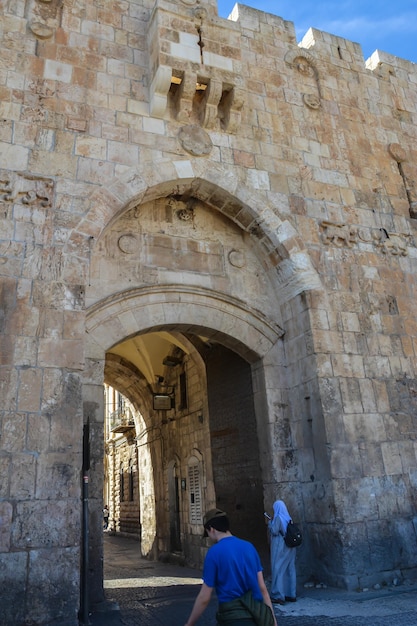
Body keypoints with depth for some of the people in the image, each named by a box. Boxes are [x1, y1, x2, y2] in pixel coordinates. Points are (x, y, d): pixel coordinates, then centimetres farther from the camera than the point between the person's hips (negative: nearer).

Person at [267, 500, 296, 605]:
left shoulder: (278, 518, -13)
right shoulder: (288, 518, 8)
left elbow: (274, 531, -15)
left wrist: (270, 523, 0)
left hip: (280, 548, -7)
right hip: (289, 548, 8)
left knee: (278, 570, -3)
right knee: (290, 570, 11)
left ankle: (278, 596, -2)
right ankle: (291, 595, 17)